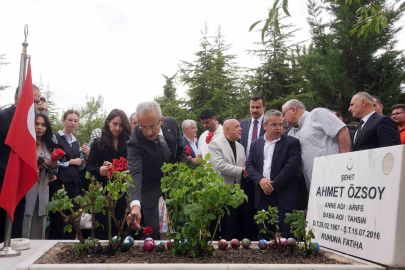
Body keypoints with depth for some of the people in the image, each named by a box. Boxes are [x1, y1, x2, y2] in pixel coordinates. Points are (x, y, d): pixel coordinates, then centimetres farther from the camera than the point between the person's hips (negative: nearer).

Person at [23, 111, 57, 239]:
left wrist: (54, 166, -2)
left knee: (39, 231, 9)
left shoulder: (49, 146, 17)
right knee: (25, 231, -8)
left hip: (43, 193, 6)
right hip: (27, 191, -6)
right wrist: (37, 163, -17)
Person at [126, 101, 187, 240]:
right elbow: (134, 173, -41)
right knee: (152, 230, -8)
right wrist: (135, 205, -56)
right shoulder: (135, 142, -29)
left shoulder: (172, 124, -16)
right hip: (150, 187, -4)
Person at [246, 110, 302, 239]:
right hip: (262, 196, 4)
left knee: (287, 235, -3)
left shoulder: (292, 142, 0)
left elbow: (292, 166, -10)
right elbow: (249, 165, 8)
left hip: (284, 197, -4)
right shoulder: (256, 144, 14)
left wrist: (273, 186, -13)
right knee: (263, 235, 10)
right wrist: (260, 179, -11)